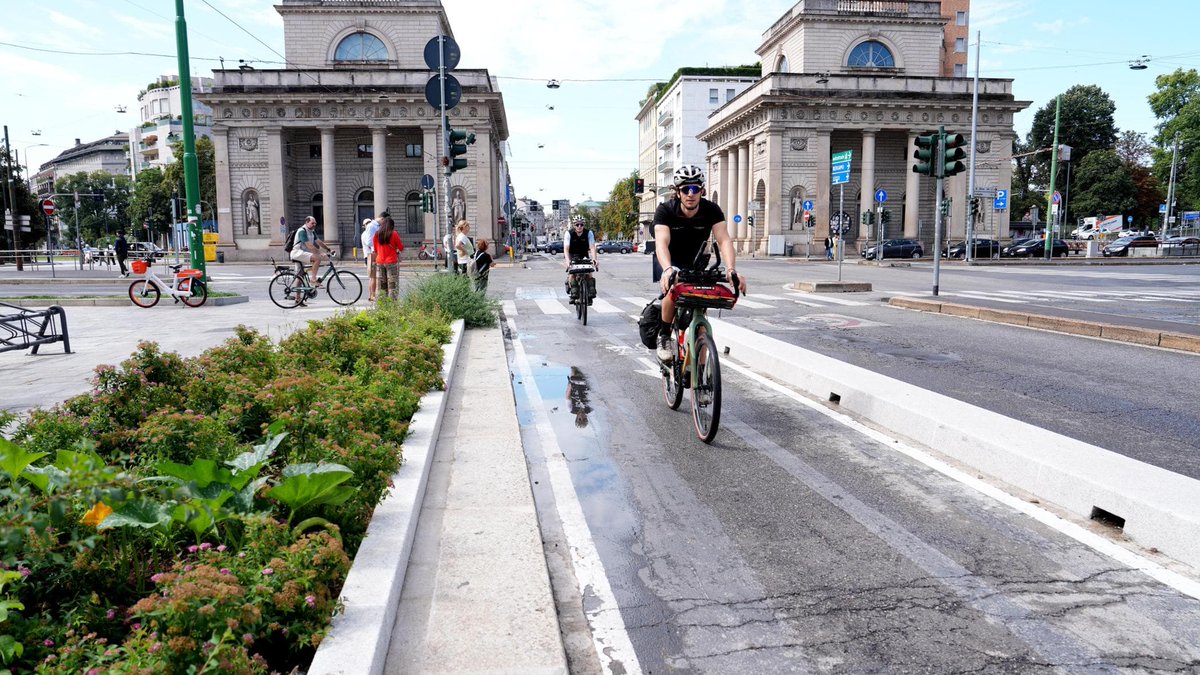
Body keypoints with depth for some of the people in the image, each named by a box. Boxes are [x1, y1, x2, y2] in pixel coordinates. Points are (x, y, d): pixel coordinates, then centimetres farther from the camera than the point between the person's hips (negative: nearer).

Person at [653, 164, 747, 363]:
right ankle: (664, 336, -13)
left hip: (695, 263, 3)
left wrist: (731, 269, -51)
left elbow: (724, 240, -32)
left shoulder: (711, 210, -20)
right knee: (673, 289, -34)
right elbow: (661, 243, -39)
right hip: (670, 262, -3)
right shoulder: (665, 210, -25)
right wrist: (667, 270, -59)